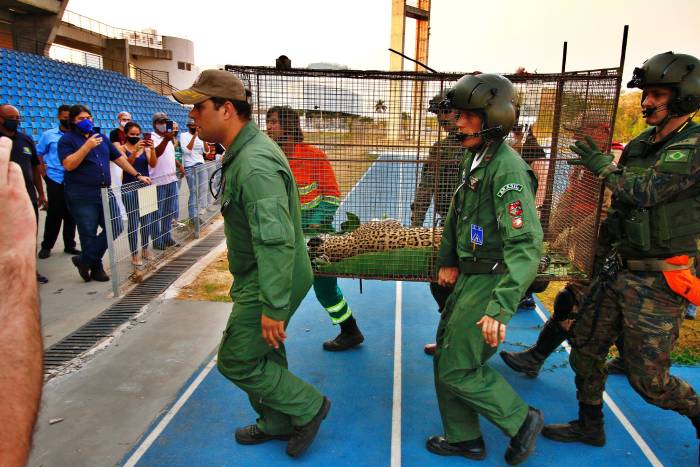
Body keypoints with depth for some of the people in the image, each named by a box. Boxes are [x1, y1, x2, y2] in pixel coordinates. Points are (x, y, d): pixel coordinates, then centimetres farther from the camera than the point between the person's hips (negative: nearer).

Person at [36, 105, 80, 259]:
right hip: (55, 180, -1)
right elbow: (38, 155, 7)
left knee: (71, 215, 8)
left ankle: (69, 245, 18)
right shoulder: (49, 135, 2)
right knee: (54, 214, 1)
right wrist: (44, 173, 0)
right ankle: (46, 246, 14)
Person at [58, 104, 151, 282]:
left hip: (105, 193, 6)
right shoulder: (67, 140, -2)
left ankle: (84, 260, 14)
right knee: (89, 234, 1)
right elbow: (69, 165, -16)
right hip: (82, 196, -6)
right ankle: (96, 267, 19)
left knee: (115, 228, 2)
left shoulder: (101, 137, 16)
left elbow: (119, 158, 18)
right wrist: (87, 146, -22)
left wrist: (137, 175, 14)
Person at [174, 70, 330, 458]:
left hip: (270, 282, -10)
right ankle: (277, 422, 41)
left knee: (237, 361, 3)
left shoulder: (255, 163, -26)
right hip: (257, 277, 10)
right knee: (263, 354, 21)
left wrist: (273, 308, -28)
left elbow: (277, 241, -31)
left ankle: (307, 407, 19)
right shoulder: (244, 152, 8)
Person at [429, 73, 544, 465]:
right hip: (469, 276, 9)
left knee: (458, 369, 0)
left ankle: (522, 421, 22)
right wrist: (447, 260, 15)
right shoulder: (476, 159, 8)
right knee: (445, 358, 16)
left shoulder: (507, 169, -22)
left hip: (491, 282, -9)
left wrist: (501, 308, -35)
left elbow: (526, 246, -29)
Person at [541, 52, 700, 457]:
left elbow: (644, 190, -26)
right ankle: (590, 425, 31)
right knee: (585, 345, 13)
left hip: (659, 281, -8)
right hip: (620, 268, 8)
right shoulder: (639, 145, 9)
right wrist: (613, 227, 10)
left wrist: (601, 163, -14)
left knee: (648, 379, 2)